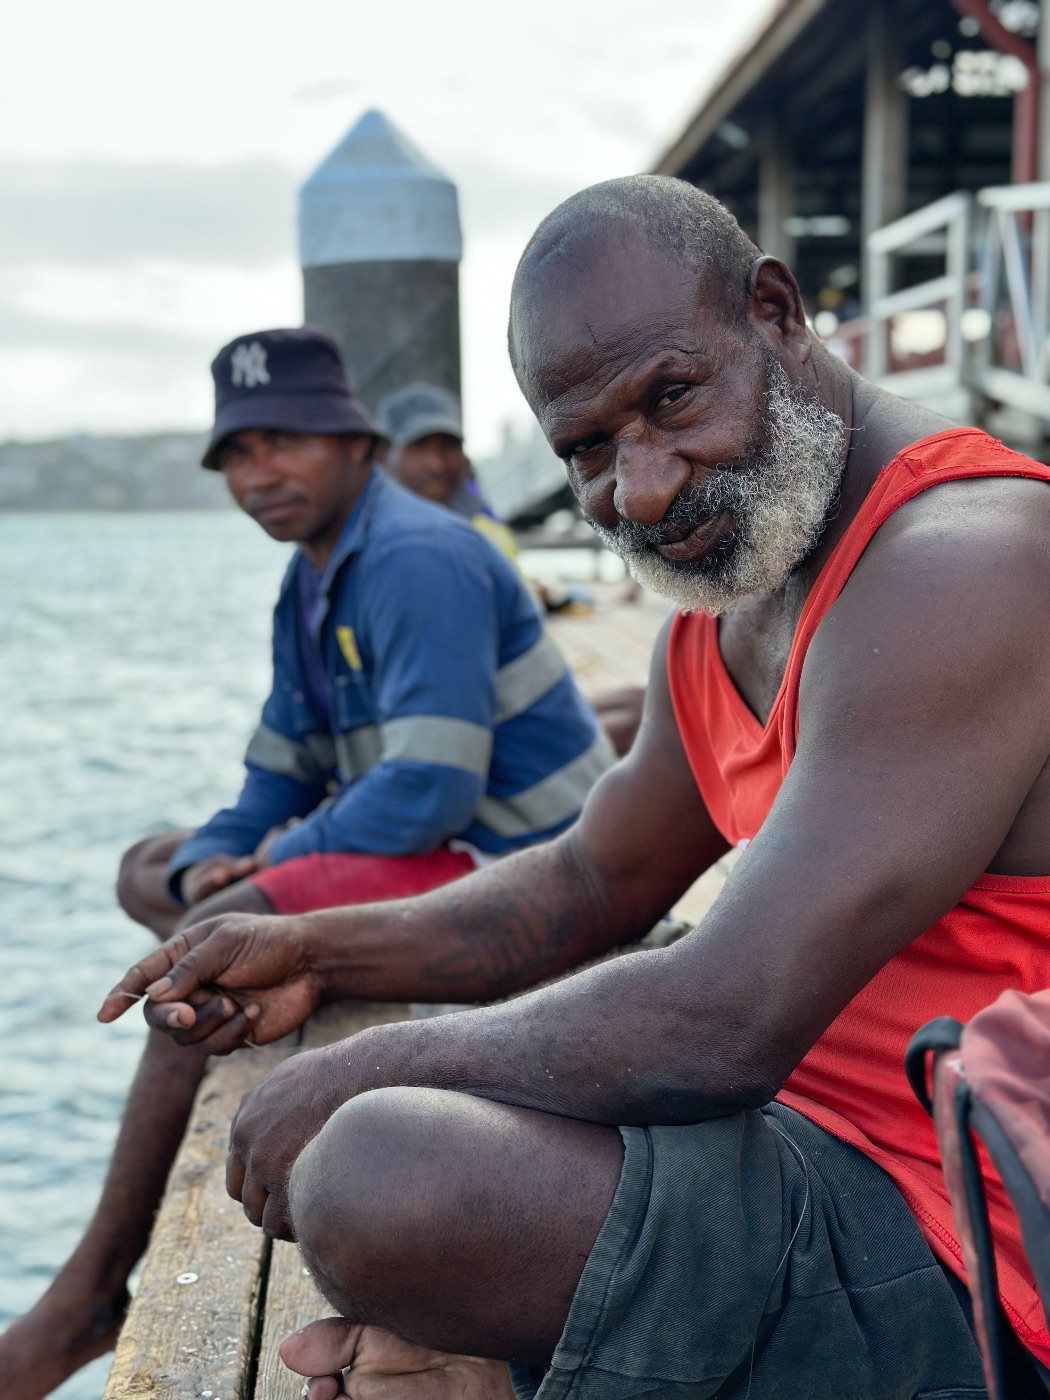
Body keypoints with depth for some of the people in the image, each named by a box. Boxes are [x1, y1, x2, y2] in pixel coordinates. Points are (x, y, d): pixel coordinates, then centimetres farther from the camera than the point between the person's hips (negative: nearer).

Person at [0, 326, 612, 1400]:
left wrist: (285, 857, -12)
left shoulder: (417, 560, -19)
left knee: (218, 937, -26)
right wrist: (203, 863, -8)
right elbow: (276, 787, 13)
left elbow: (429, 793, -27)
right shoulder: (312, 584, 11)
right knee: (152, 873, 16)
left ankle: (94, 1288, -14)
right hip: (422, 841, 11)